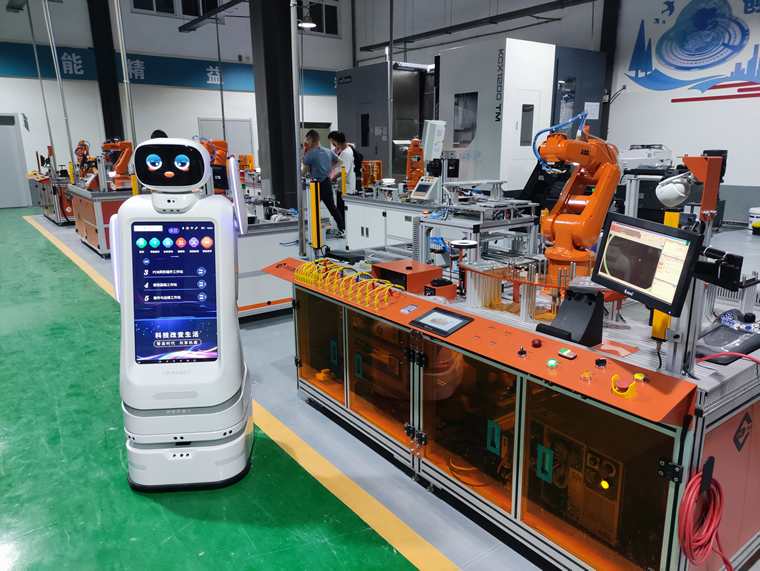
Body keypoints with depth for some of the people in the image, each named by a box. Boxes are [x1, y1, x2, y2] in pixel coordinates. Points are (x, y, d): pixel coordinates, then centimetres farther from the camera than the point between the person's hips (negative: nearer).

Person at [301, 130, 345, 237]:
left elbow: (303, 173, -7)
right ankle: (342, 229, 16)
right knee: (332, 207, 15)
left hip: (316, 184, -6)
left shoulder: (309, 154, -12)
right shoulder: (328, 151, 6)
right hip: (327, 183, 6)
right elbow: (340, 161, 18)